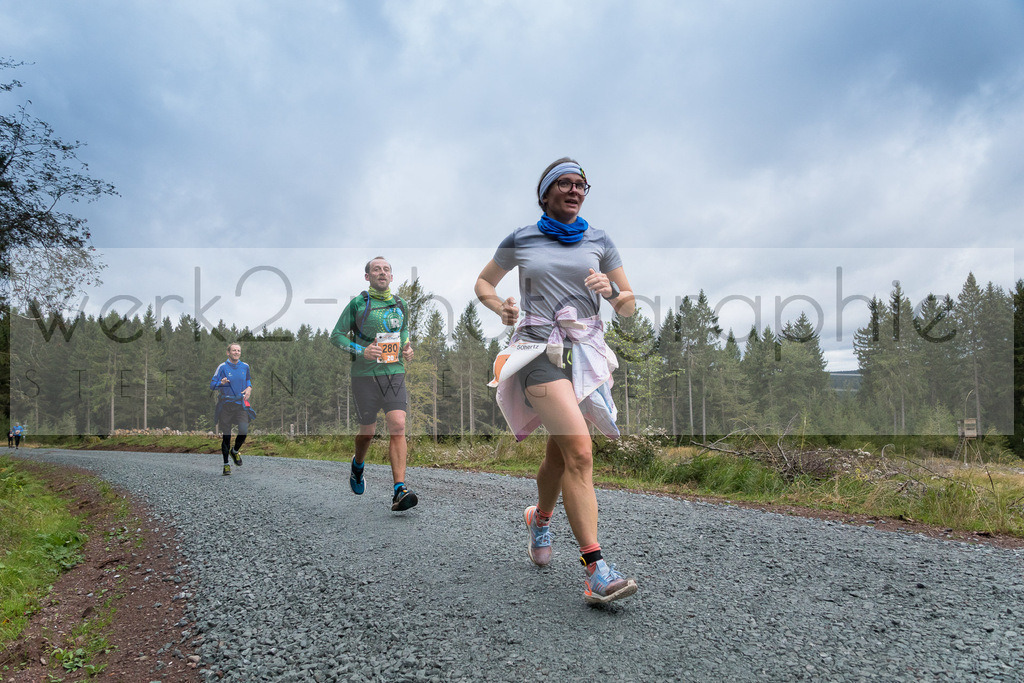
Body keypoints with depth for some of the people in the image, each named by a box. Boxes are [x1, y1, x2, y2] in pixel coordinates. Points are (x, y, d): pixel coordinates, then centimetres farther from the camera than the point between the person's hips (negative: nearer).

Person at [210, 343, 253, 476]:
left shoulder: (245, 366, 7)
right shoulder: (222, 367, -3)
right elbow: (212, 385, -4)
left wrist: (249, 388, 4)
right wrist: (221, 383, -25)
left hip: (241, 404, 2)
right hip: (225, 404, -2)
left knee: (244, 431, -14)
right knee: (226, 435, 1)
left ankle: (235, 451, 18)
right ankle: (226, 464, 16)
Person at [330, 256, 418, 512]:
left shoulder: (400, 305, 10)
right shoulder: (358, 304, -2)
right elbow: (336, 336, 1)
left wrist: (407, 348, 8)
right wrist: (361, 351, -15)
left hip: (394, 373, 2)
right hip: (365, 374, -2)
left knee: (398, 427, -13)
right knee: (368, 431, 9)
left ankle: (399, 491, -16)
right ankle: (358, 465, 43)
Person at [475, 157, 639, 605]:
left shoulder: (598, 242, 13)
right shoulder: (520, 241, 8)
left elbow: (629, 308, 13)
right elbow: (483, 283, 21)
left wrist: (611, 289, -9)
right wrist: (501, 307, 0)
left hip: (585, 352, 4)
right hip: (540, 349, -3)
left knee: (559, 454, 12)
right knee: (579, 451, -20)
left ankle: (540, 518, 44)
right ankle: (595, 570, -18)